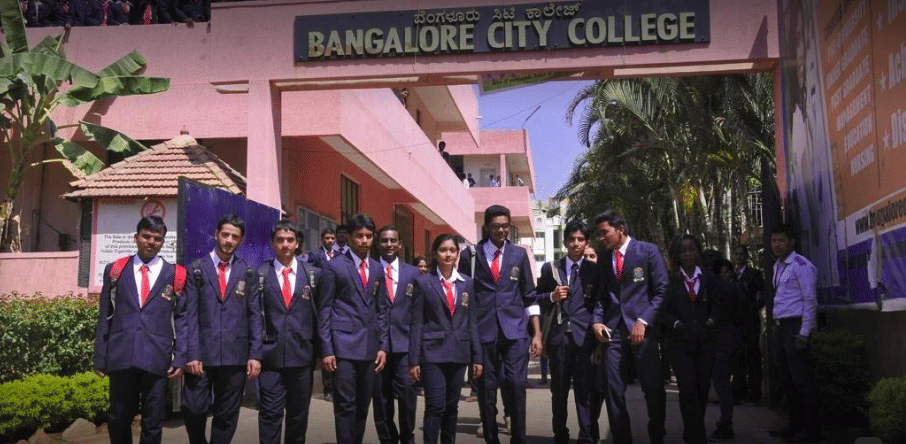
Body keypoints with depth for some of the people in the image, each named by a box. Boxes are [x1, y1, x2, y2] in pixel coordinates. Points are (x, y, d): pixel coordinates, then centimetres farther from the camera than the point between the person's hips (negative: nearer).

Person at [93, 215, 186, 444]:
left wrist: (180, 358, -4)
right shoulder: (115, 270, 9)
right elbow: (105, 317, 9)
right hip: (121, 357, 1)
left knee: (153, 421, 7)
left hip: (157, 359, -1)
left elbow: (182, 319, 4)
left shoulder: (176, 275, 5)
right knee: (118, 418, 10)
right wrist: (100, 357, 5)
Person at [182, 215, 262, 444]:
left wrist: (255, 355, -1)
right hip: (201, 355, -1)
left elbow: (254, 316, 6)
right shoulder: (196, 269, 4)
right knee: (194, 409, -3)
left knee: (227, 416, 7)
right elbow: (190, 315, -1)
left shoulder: (247, 273, 8)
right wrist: (191, 354, -9)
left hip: (235, 356, 1)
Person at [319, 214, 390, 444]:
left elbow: (381, 310, 14)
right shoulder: (335, 266, -1)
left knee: (363, 406, 11)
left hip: (370, 347, 5)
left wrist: (383, 346, 6)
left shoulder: (377, 269, 12)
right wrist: (326, 349, -8)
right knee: (345, 405, -6)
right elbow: (325, 309, -2)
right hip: (344, 345, -5)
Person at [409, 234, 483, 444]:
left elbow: (472, 322, 11)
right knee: (435, 407, -9)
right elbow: (416, 323, -2)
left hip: (459, 353, 4)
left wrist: (477, 357, 7)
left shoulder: (466, 283, 10)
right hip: (433, 352, -4)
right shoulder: (423, 282, -1)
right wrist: (414, 360, -6)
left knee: (452, 407, 10)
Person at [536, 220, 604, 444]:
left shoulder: (594, 270, 8)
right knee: (559, 389, 9)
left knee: (586, 390, -4)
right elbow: (537, 298, 13)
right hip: (558, 336, 2)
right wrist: (552, 296, -6)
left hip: (585, 336, -2)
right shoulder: (550, 268, 12)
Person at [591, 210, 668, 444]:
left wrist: (643, 321, -11)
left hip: (641, 328, -4)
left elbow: (662, 291, -2)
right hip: (612, 330, 4)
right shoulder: (604, 258, 14)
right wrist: (597, 321, 1)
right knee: (613, 389, 0)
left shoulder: (648, 251, 0)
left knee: (653, 388, -1)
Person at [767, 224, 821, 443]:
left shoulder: (801, 265, -11)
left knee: (802, 379, -5)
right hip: (780, 327, 9)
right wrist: (777, 327, 12)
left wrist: (804, 334, -17)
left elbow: (810, 301, -14)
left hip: (796, 327, -9)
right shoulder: (777, 267, 15)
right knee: (788, 379, 14)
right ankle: (795, 425, 24)